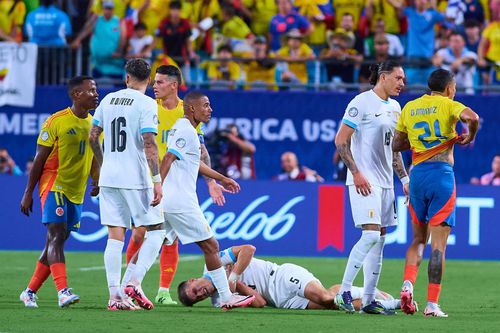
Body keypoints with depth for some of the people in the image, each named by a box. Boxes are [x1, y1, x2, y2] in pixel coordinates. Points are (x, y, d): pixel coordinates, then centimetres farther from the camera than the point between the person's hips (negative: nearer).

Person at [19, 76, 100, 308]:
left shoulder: (94, 124, 11)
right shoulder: (56, 121, -8)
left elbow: (93, 159, 20)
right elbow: (40, 158, -6)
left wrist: (97, 182, 0)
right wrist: (28, 193, -7)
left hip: (76, 193, 7)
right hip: (54, 186, -7)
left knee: (57, 242, 9)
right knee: (57, 236, -18)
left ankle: (30, 292, 18)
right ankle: (63, 291, -28)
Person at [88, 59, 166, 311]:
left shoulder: (109, 99, 9)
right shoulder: (146, 104, -8)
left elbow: (93, 136, 13)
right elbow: (149, 143, -17)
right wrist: (157, 180, -16)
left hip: (109, 177, 5)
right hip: (136, 179, -5)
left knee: (115, 236, 5)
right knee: (156, 230, 5)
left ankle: (114, 295, -2)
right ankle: (134, 283, -10)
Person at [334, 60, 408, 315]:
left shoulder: (394, 107, 16)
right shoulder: (362, 102, -9)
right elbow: (341, 140, -12)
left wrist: (404, 178, 18)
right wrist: (356, 173, -18)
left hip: (385, 181, 9)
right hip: (364, 181, -8)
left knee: (379, 239, 6)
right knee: (371, 234, -18)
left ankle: (369, 300, 8)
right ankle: (343, 292, -12)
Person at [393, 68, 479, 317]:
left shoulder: (409, 108, 13)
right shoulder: (448, 105, -2)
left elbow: (396, 145, 18)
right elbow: (472, 117, -22)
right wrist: (469, 137, -3)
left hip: (417, 174, 5)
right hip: (442, 174, -5)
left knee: (418, 238, 18)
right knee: (438, 244, -3)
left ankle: (407, 284, -6)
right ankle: (432, 304, -6)